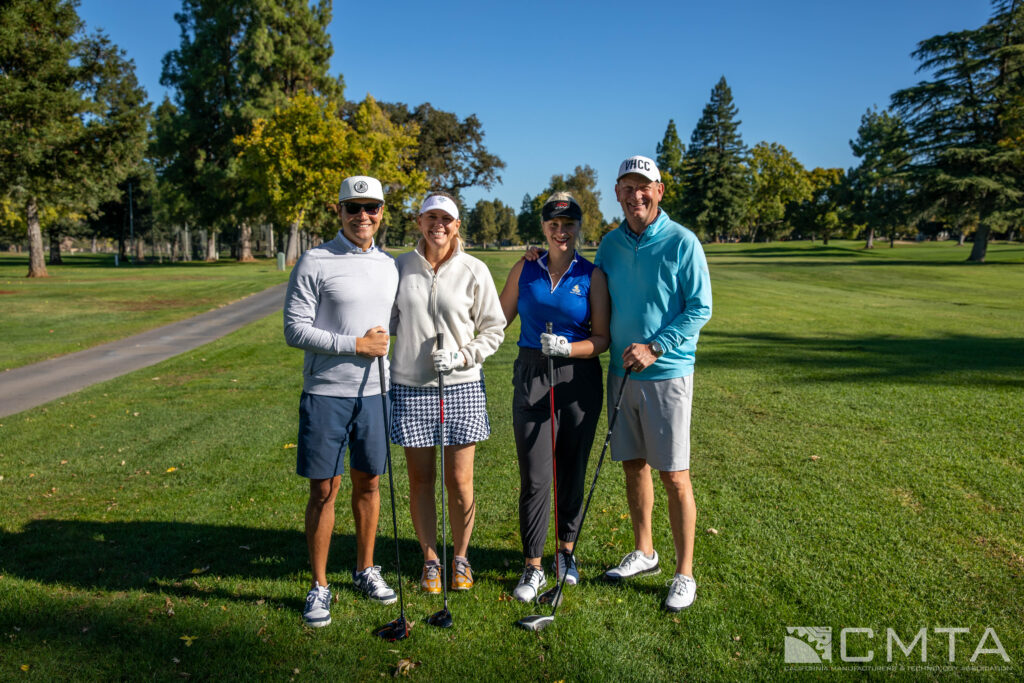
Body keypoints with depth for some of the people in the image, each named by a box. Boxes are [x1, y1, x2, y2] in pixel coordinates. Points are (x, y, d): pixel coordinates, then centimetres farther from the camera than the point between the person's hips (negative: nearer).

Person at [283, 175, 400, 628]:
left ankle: (365, 569, 31)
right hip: (326, 392, -4)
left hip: (373, 391, 5)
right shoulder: (314, 263, -6)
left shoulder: (390, 266, 11)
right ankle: (319, 586, 18)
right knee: (324, 489, 2)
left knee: (368, 482, 14)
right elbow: (295, 330, -11)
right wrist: (356, 344, -14)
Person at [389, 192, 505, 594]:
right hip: (409, 386, 1)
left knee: (460, 481, 4)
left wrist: (462, 355, -9)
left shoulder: (474, 270, 0)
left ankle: (461, 559, 25)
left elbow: (494, 328, 5)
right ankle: (430, 561, 25)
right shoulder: (400, 267, 5)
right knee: (420, 479, 8)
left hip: (462, 386, -1)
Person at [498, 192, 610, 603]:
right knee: (534, 477, -1)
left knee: (572, 472, 10)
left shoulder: (592, 276, 1)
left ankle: (566, 551, 30)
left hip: (579, 380, 0)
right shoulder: (525, 270, 6)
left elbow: (601, 339, -1)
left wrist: (568, 347, -19)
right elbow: (498, 320, 12)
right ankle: (533, 567, 12)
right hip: (532, 377, 1)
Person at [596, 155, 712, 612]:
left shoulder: (682, 242, -7)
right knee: (633, 465, 14)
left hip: (666, 373, -5)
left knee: (674, 475, -1)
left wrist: (654, 348, -16)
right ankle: (643, 552, 31)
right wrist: (610, 347, 2)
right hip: (621, 371, 5)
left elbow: (700, 308, -8)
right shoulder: (610, 244, 8)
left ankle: (684, 574, 12)